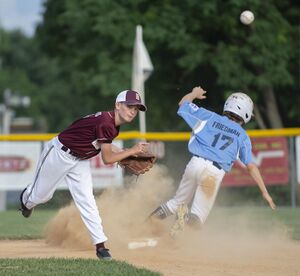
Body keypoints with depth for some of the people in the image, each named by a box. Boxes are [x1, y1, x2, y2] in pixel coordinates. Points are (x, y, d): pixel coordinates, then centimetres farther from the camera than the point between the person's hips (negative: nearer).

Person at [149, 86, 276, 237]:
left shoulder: (210, 118, 14)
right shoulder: (242, 136, 12)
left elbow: (183, 103, 24)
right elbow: (251, 166, 5)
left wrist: (194, 94, 45)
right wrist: (264, 192, 8)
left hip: (195, 164, 2)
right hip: (215, 173, -2)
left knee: (177, 202, 19)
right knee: (197, 219, 5)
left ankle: (149, 220, -4)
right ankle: (187, 218, -29)